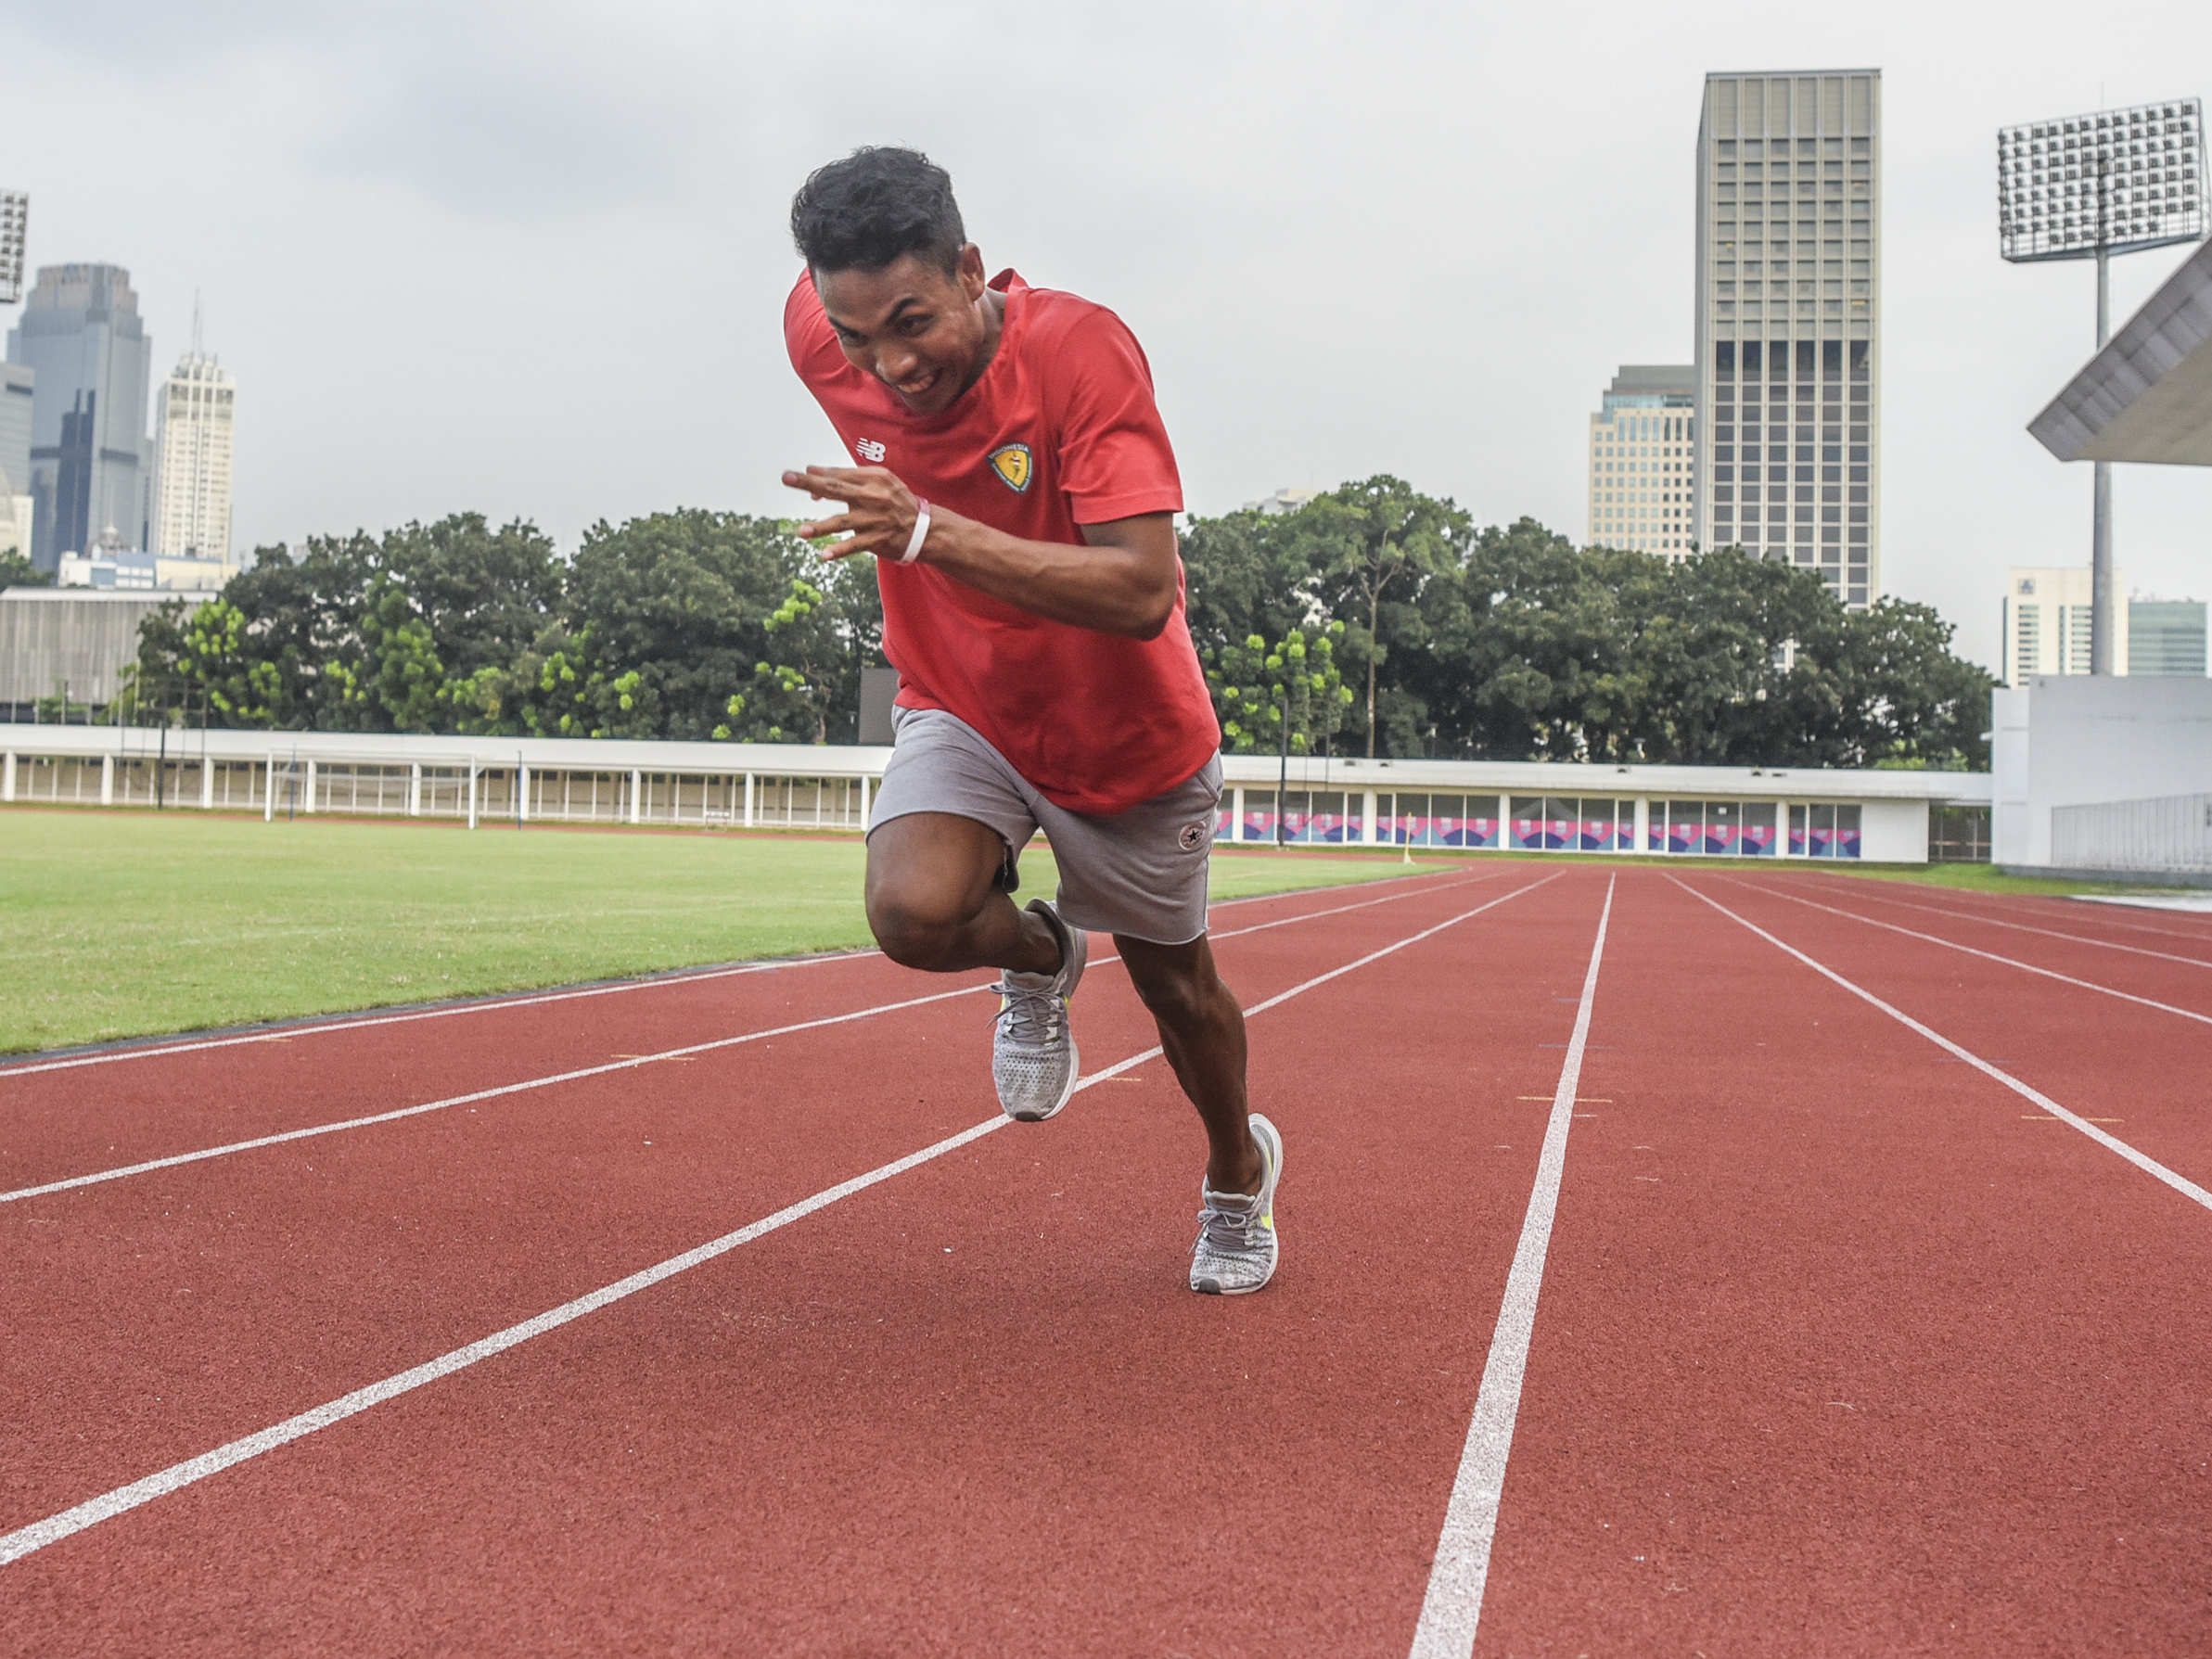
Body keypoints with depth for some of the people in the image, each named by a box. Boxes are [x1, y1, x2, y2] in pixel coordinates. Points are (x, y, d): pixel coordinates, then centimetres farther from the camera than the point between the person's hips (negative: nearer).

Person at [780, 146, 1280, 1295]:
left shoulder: (1081, 349, -31)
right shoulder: (820, 336, -17)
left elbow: (1143, 594, -39)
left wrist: (929, 532, -48)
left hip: (1128, 740, -2)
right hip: (959, 708, 3)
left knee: (1176, 987, 15)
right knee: (914, 913, -28)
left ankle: (1239, 1173, 49)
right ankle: (1038, 954, 11)